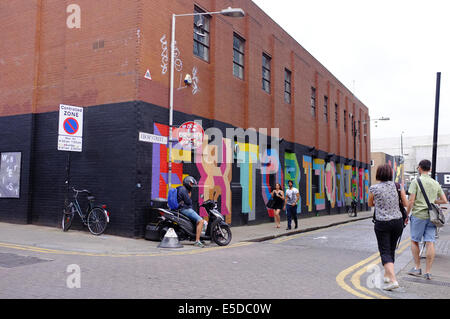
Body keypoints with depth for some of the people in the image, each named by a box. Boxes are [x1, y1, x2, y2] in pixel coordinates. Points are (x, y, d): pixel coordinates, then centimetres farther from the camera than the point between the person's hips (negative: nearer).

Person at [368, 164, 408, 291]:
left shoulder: (374, 188, -9)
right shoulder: (397, 186, -2)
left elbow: (370, 204, 8)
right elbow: (406, 204, 6)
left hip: (382, 223, -4)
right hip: (398, 221, 4)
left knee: (385, 252, 0)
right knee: (391, 250, 19)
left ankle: (393, 280, -14)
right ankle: (387, 275, 32)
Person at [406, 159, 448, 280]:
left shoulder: (416, 181, -7)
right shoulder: (436, 183, 9)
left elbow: (411, 201, -11)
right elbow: (444, 200, 12)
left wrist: (406, 215, -1)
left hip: (418, 215, -4)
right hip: (431, 216, 4)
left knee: (414, 241, 10)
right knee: (430, 243, 3)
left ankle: (417, 268, 15)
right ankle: (428, 272, 6)